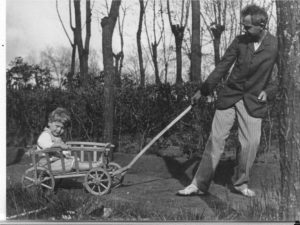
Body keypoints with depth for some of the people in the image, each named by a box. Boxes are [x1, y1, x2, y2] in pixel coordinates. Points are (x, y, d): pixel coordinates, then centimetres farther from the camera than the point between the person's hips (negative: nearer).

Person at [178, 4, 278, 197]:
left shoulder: (276, 46, -7)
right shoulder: (240, 41, -1)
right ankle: (200, 184, 4)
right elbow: (222, 67, 3)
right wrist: (203, 91, 4)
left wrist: (269, 91, -8)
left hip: (253, 101, -1)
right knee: (216, 139, -1)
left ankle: (240, 183, 18)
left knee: (251, 142, -4)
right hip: (229, 95, 1)